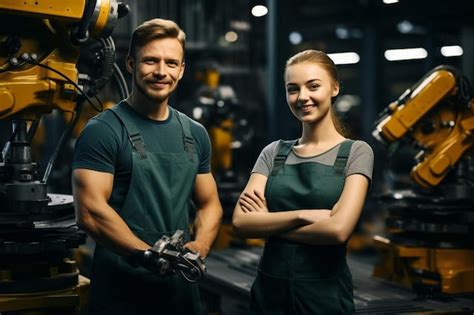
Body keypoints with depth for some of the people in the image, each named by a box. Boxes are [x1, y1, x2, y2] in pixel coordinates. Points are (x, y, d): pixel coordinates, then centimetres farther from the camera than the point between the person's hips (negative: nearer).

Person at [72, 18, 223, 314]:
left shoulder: (195, 134, 10)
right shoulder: (103, 131, -9)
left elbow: (209, 204, 14)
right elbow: (90, 212, -17)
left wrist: (199, 246, -6)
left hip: (182, 287, 6)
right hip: (120, 288, -5)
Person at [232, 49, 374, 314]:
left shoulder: (356, 152, -5)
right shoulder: (273, 152, 6)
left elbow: (339, 229, -19)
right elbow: (241, 221, -7)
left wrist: (268, 224, -9)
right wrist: (303, 215, -18)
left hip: (326, 293, -3)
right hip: (269, 289, 4)